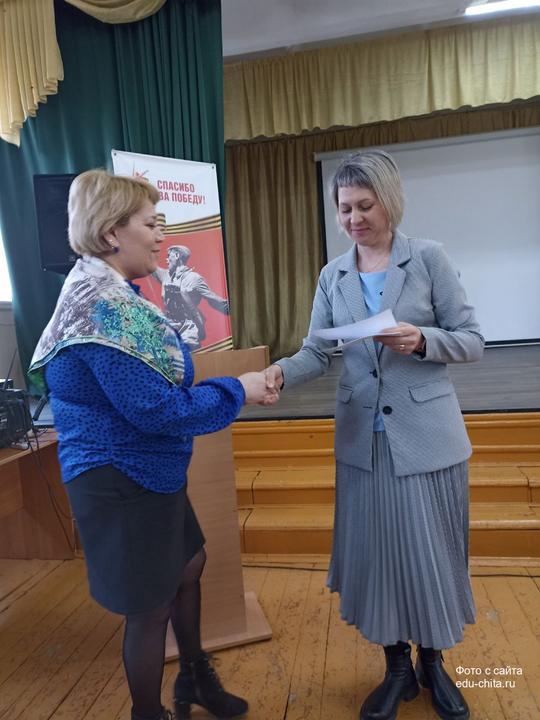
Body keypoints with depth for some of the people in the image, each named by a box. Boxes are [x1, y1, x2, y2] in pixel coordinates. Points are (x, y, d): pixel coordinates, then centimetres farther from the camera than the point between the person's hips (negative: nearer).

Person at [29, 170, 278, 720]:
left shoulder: (107, 297, 8)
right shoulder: (104, 307, -25)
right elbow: (156, 408, -27)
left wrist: (242, 386, 7)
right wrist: (237, 390, -15)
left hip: (147, 471, 10)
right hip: (121, 479, -10)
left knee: (189, 564, 24)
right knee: (150, 604, 9)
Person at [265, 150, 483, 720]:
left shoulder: (429, 258, -4)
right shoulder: (332, 276, 5)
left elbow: (472, 341, -5)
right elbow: (318, 351, -1)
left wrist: (421, 340, -24)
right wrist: (282, 372, -21)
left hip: (426, 435, -2)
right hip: (362, 438, 3)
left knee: (430, 551, 10)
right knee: (375, 551, 11)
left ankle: (432, 664, 38)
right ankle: (396, 667, 36)